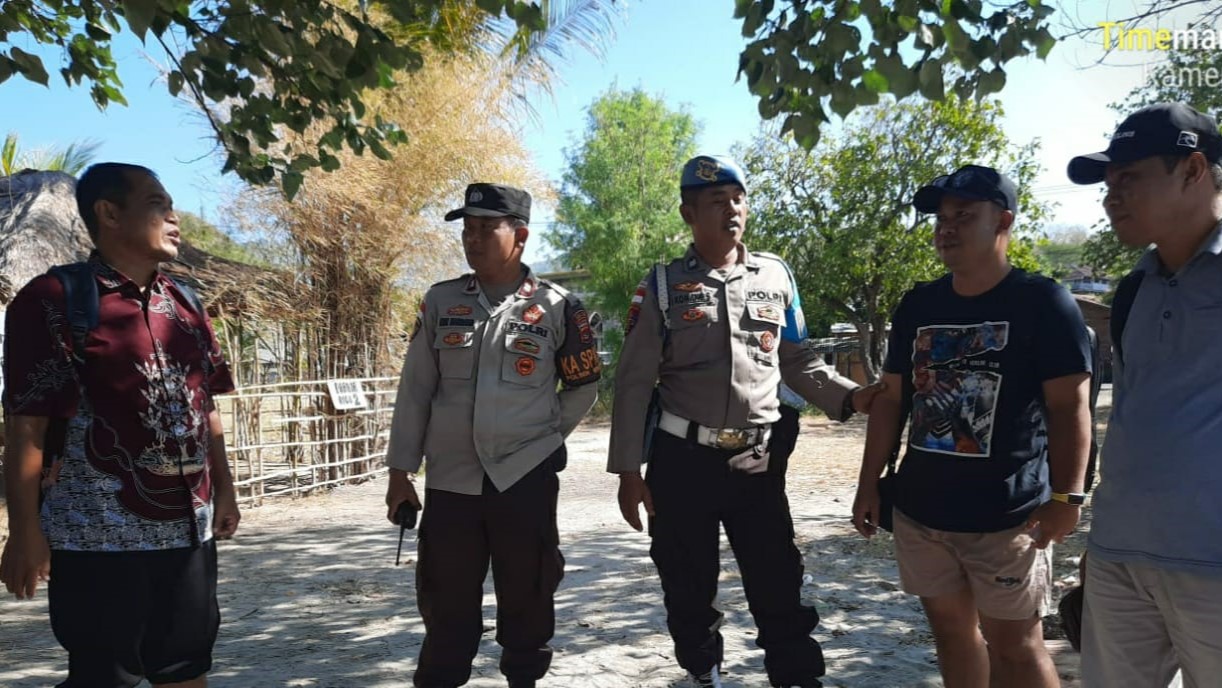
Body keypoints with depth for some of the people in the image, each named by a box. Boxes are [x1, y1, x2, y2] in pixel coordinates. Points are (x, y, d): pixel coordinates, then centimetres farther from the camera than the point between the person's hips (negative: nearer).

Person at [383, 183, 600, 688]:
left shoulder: (557, 307, -3)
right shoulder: (440, 301, 4)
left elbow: (583, 387, 7)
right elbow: (415, 389, 6)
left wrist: (541, 438, 5)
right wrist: (400, 471, 4)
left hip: (526, 478, -2)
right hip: (450, 479, 2)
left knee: (527, 599, 11)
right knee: (445, 601, 11)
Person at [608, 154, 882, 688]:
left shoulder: (776, 276, 6)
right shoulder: (663, 285, -2)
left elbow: (795, 360, 12)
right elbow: (634, 383, -2)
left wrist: (849, 397, -5)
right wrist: (628, 470, -5)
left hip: (758, 461, 1)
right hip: (682, 461, -1)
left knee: (778, 585, 7)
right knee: (688, 587, 14)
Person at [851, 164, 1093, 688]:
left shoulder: (1042, 301, -6)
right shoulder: (917, 305, 8)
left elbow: (1069, 407, -9)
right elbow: (891, 400, 11)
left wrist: (1066, 496, -17)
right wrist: (870, 484, 8)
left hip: (1007, 513, -5)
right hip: (919, 509, 5)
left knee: (1014, 645, 3)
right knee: (950, 627, 17)